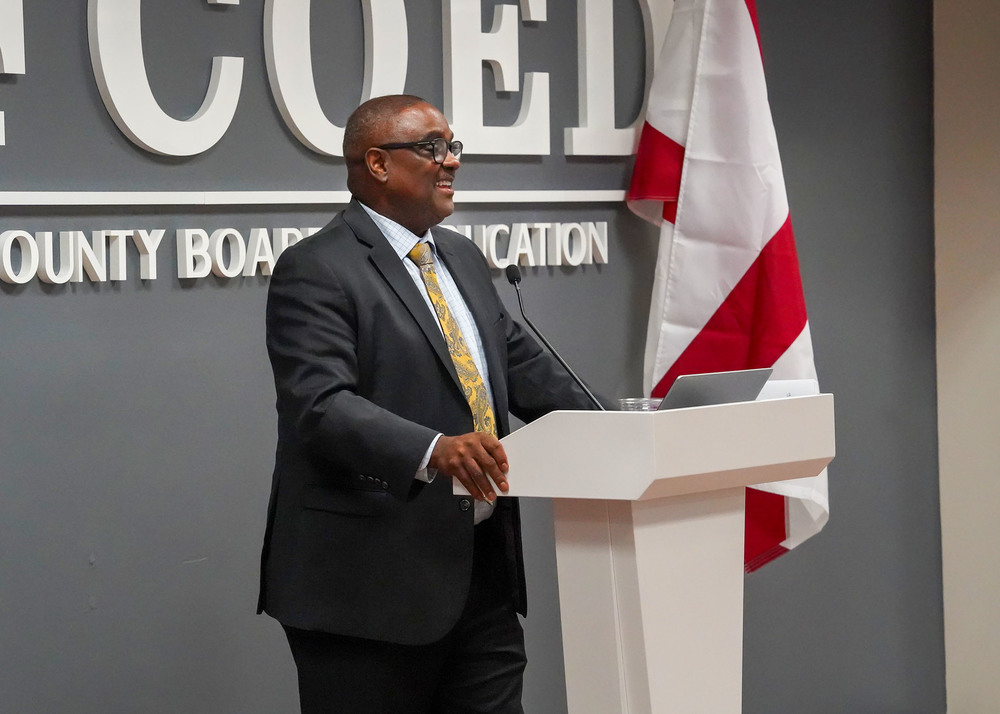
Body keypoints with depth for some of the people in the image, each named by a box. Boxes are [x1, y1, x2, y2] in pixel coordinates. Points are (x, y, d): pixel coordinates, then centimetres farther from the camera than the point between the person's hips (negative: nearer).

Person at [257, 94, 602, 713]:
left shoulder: (462, 258, 17)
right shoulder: (316, 272, -10)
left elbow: (523, 364, 19)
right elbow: (322, 405, -21)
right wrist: (432, 450, -36)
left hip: (483, 569, 8)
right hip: (372, 584, -7)